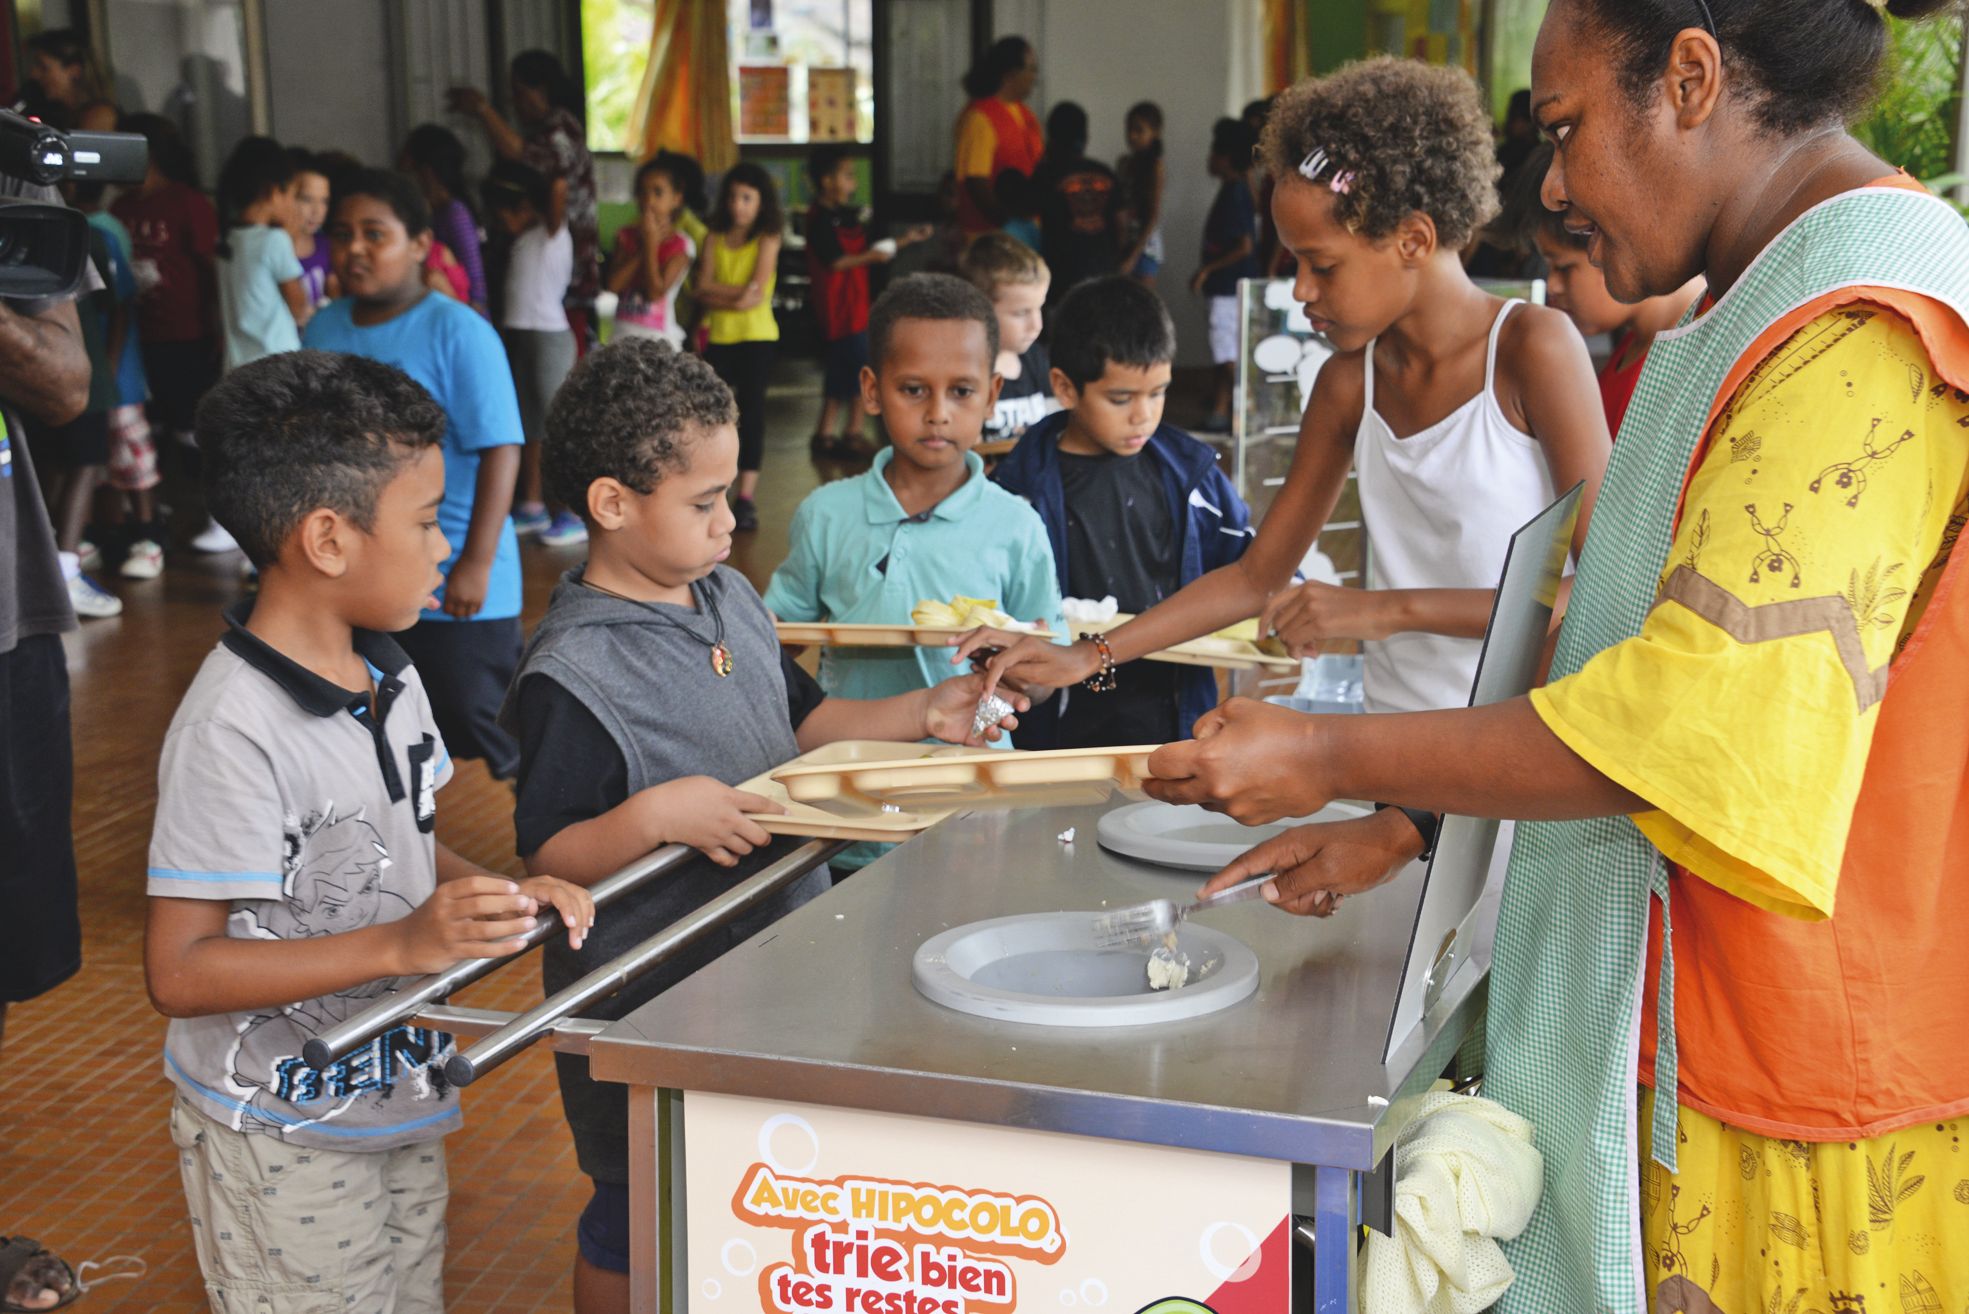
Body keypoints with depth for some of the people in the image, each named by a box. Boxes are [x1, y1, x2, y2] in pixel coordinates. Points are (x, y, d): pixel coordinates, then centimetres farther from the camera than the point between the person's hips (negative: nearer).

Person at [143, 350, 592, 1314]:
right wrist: (402, 944, -31)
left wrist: (496, 897, -5)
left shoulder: (389, 675, 3)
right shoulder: (234, 729, -25)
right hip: (285, 1145, -8)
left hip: (400, 1102, 8)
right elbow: (179, 970, -25)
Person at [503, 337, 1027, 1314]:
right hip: (647, 1004, -8)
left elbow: (800, 722, 15)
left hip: (770, 964, 8)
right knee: (635, 1223, 10)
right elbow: (546, 857, -21)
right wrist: (655, 815, -35)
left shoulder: (728, 596, 3)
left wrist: (923, 714, 4)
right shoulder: (573, 676, -23)